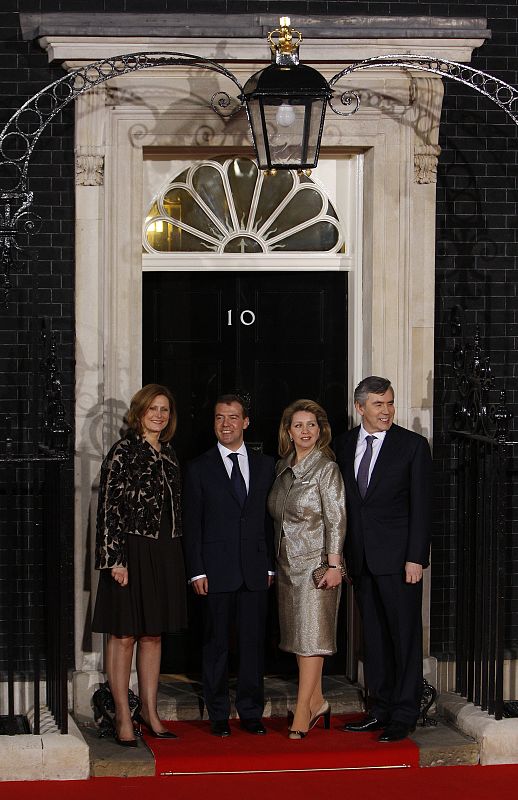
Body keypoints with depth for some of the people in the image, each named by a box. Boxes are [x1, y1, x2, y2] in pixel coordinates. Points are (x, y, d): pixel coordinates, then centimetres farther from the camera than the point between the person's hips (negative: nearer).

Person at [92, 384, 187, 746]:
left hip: (165, 555, 7)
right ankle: (123, 716, 4)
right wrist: (116, 559, -18)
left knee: (153, 634, 12)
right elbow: (110, 507, -12)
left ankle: (149, 710, 19)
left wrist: (176, 558, 15)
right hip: (131, 552, -7)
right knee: (124, 635, -1)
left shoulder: (169, 454, 12)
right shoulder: (124, 451, -8)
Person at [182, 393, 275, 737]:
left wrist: (270, 565, 5)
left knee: (254, 641, 4)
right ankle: (219, 715, 10)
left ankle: (251, 712, 12)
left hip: (255, 571, 2)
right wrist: (197, 571, -6)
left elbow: (270, 518, 11)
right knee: (217, 643, 2)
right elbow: (192, 524, 1)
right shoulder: (199, 468, 3)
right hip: (217, 571, -2)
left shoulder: (264, 465, 10)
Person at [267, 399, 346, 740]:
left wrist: (334, 565, -18)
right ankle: (316, 702, 19)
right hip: (287, 563, 7)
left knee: (311, 635, -7)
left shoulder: (327, 469, -8)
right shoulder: (283, 468, 11)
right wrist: (272, 564, 15)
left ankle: (302, 713, -7)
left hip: (316, 562, -7)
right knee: (299, 635, 9)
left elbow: (336, 520, -12)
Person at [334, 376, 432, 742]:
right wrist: (344, 556, 6)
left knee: (405, 636, -1)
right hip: (361, 558, 5)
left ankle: (404, 715, 3)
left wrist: (415, 558, -13)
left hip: (398, 558, -5)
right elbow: (343, 502, 11)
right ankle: (381, 709, 18)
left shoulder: (413, 445, -3)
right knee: (374, 636, 10)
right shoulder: (345, 444, 10)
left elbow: (421, 506, -6)